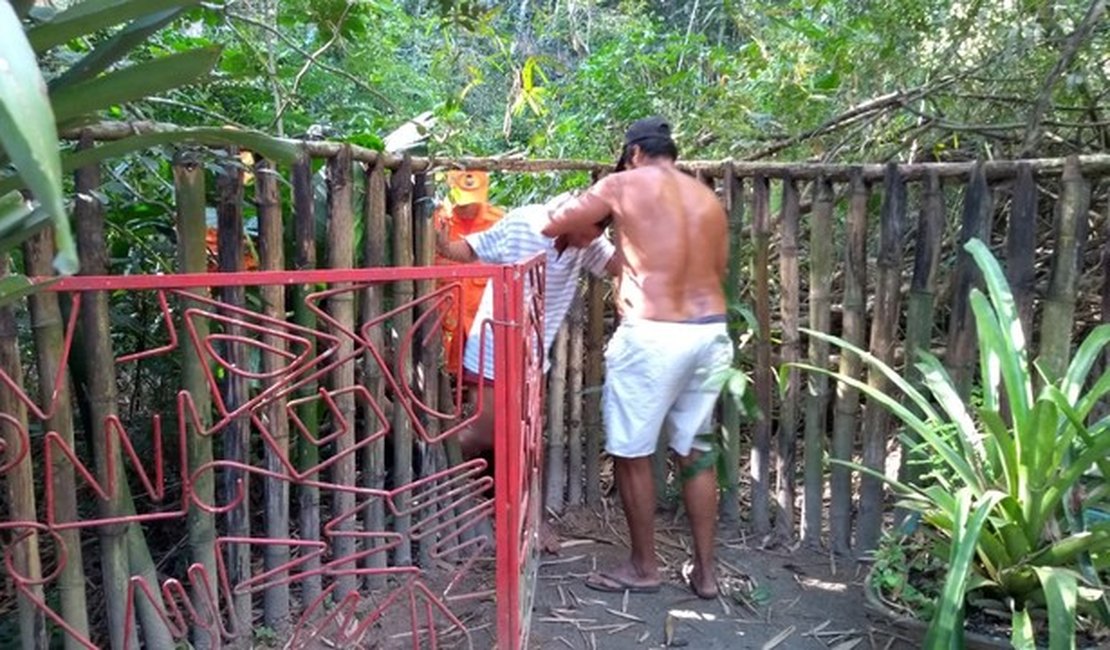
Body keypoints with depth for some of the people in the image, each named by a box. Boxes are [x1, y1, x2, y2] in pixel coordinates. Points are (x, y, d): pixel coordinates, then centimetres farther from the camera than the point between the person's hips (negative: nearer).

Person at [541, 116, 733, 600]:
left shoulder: (623, 186, 0)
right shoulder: (708, 200, 15)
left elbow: (553, 225, 6)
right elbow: (717, 269, 17)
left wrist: (587, 226, 28)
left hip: (651, 336, -6)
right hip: (710, 332, 6)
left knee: (632, 453, 9)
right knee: (695, 452, 16)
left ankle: (643, 567, 21)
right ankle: (705, 570, 23)